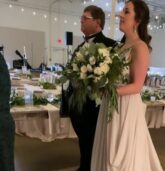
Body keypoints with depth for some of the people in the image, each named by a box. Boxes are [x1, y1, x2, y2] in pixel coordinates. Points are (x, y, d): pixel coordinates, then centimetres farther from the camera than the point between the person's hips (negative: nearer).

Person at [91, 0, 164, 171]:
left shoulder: (140, 47, -12)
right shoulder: (122, 46, 11)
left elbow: (136, 86, -16)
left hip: (127, 106, -7)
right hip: (112, 105, 8)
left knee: (123, 155, 8)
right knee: (111, 153, 18)